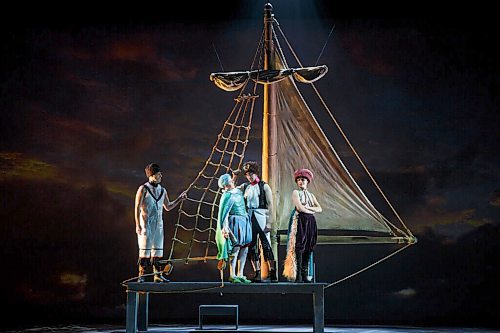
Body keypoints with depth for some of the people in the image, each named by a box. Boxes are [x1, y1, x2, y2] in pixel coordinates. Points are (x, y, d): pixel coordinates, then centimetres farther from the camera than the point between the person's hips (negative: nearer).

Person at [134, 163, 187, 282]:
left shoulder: (162, 190, 11)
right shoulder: (143, 189, -6)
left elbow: (168, 207, 22)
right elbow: (137, 207, -8)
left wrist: (179, 199, 10)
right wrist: (137, 225, -15)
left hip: (158, 224, 6)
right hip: (146, 223, -6)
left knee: (158, 250, 7)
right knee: (145, 250, -6)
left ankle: (158, 275, 13)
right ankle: (141, 276, -1)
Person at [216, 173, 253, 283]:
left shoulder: (238, 192, 14)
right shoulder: (227, 196, -10)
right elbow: (223, 212, -15)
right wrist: (224, 228, -20)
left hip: (244, 223, 8)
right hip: (234, 223, -8)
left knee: (244, 249, 5)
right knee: (235, 248, -9)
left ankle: (240, 275, 10)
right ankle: (232, 275, -5)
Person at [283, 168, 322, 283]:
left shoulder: (311, 195, 20)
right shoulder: (296, 193, 2)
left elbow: (319, 209, 10)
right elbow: (300, 208, -12)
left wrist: (308, 207, -5)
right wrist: (312, 211, 0)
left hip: (311, 222, 6)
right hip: (300, 221, -6)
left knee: (308, 248, 2)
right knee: (299, 247, -11)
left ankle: (305, 275, 4)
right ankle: (298, 275, -12)